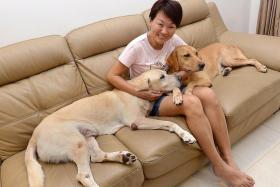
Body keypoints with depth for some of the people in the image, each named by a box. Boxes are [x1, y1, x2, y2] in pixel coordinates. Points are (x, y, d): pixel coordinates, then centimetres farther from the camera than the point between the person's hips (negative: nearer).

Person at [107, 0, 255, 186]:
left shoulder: (173, 40, -4)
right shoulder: (137, 47, -18)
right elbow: (112, 76, -13)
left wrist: (180, 75, -14)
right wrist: (139, 93, -23)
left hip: (171, 89, 5)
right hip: (151, 98, -5)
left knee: (208, 94, -23)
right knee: (192, 102, -32)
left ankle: (228, 159, -17)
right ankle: (219, 166, -19)